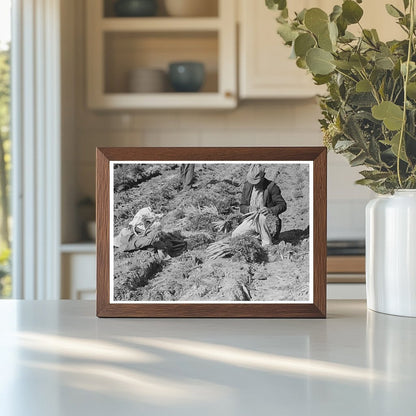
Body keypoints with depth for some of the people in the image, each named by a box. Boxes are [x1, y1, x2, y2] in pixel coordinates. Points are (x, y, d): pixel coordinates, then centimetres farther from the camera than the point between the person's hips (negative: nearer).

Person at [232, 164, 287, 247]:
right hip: (251, 220, 5)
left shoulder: (271, 187, -11)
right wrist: (249, 209, -17)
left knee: (262, 217, -40)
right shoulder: (247, 186, 4)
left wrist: (270, 210, -30)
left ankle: (267, 244, -25)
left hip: (268, 220, -5)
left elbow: (283, 205, -11)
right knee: (235, 236, -12)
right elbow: (242, 207, 7)